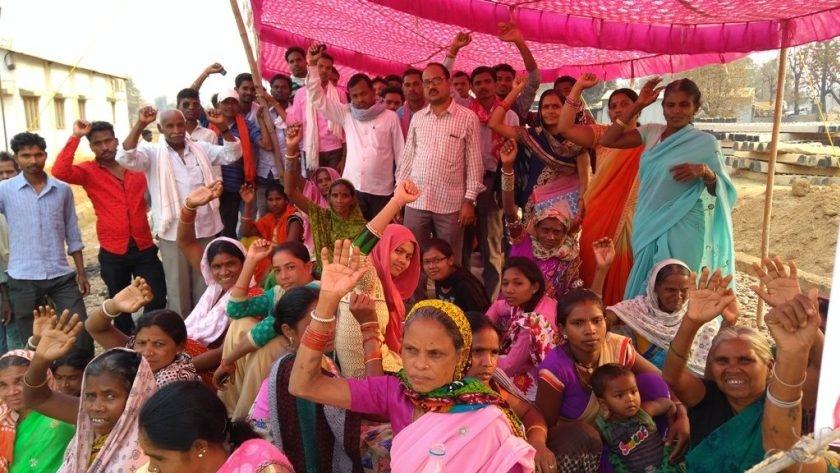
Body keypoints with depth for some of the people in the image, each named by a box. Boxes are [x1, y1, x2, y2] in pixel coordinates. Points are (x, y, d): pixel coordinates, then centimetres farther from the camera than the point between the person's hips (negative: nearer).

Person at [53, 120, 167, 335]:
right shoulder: (88, 172, -2)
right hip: (113, 252, -1)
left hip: (145, 248, 1)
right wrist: (76, 137, -21)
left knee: (158, 300, 5)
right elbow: (60, 172, -23)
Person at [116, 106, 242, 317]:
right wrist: (140, 125, -25)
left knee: (205, 288, 16)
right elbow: (125, 158, -19)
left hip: (205, 229, 3)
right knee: (178, 289, 10)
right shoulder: (152, 153, -2)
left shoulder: (202, 149, 7)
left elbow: (233, 153, 2)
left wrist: (222, 127, -12)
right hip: (173, 232, -3)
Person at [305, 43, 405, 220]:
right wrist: (313, 65, -2)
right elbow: (317, 97, 7)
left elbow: (400, 153, 3)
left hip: (381, 190, -2)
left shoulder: (390, 117, 2)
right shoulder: (346, 114, 8)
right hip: (352, 188, 2)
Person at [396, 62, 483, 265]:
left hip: (451, 203, -3)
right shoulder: (417, 118, 10)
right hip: (416, 201, 3)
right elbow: (407, 157, 13)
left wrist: (469, 200, -7)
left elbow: (474, 163, -3)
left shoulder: (468, 118, -2)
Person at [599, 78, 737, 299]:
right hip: (648, 226, 5)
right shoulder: (651, 132, 5)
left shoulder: (705, 142, -6)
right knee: (642, 291, 12)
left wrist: (705, 171, -24)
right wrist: (637, 105, -1)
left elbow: (724, 191, -3)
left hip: (682, 230, -4)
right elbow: (607, 140, -1)